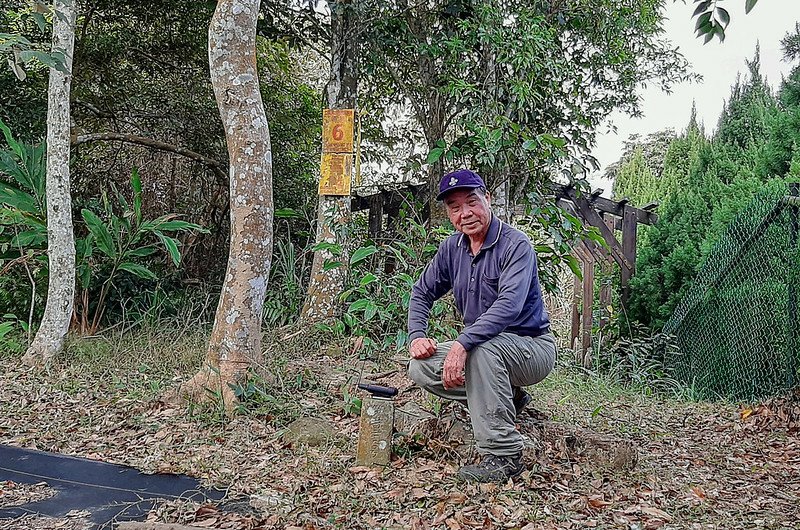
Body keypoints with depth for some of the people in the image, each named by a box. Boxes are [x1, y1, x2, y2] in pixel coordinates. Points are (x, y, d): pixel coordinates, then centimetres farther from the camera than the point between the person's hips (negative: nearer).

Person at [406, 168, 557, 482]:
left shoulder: (515, 245, -19)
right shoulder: (452, 248, 2)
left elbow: (509, 306, -34)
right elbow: (422, 293, 11)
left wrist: (462, 344, -43)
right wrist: (416, 336, -7)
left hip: (534, 348, -7)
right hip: (482, 347, 7)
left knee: (482, 346, -37)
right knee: (421, 368, -10)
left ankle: (503, 456, -29)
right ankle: (507, 398, 5)